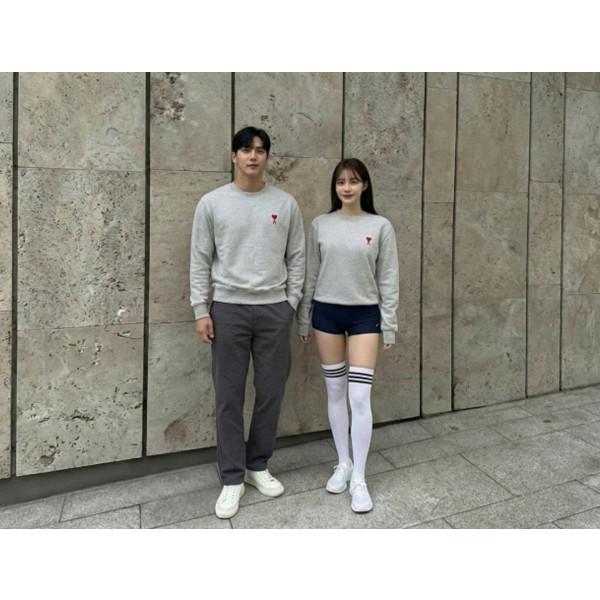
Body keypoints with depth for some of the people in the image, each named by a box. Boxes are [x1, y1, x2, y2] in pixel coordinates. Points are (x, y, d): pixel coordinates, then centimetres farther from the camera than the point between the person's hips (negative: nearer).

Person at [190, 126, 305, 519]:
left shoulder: (286, 204, 5)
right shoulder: (212, 203, 1)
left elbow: (297, 258, 8)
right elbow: (200, 261, 2)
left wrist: (291, 304, 2)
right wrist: (201, 310, -4)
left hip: (274, 309, 2)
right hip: (228, 309, -1)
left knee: (271, 392, 8)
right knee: (230, 396, 4)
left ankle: (258, 466, 28)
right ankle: (232, 478, 19)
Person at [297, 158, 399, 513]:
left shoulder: (380, 226, -2)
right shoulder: (320, 225, 3)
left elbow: (388, 279, 0)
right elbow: (310, 275, 7)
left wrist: (389, 324, -2)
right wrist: (303, 319, 7)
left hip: (365, 315, -2)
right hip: (326, 313, 2)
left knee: (360, 396, -5)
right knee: (335, 393, 11)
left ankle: (359, 479, 10)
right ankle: (343, 464, 28)